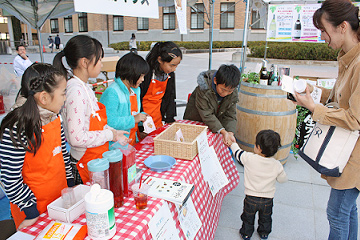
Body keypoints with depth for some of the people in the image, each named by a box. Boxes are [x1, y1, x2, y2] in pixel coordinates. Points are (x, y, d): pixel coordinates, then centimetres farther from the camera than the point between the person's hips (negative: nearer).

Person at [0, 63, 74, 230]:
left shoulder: (55, 118, -3)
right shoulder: (17, 130, -26)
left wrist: (69, 182, 11)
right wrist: (31, 211, -15)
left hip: (61, 198, 7)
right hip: (36, 209, -6)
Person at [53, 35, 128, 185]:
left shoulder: (84, 87, 7)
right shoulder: (75, 91, -24)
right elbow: (77, 138, -27)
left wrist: (113, 131, 5)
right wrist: (110, 135, -16)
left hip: (95, 160, 9)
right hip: (84, 165, -9)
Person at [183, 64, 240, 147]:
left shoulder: (233, 94, -14)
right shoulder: (204, 89, -29)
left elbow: (230, 116, -11)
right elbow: (207, 115, -29)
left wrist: (230, 132, -31)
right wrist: (223, 132, -36)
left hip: (217, 124, 3)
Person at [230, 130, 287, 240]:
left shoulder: (249, 158, -25)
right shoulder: (277, 165, -18)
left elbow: (238, 152, -7)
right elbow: (283, 179, -1)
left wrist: (233, 143, 12)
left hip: (251, 198, -2)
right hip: (268, 199, 2)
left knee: (248, 218, 23)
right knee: (265, 218, 29)